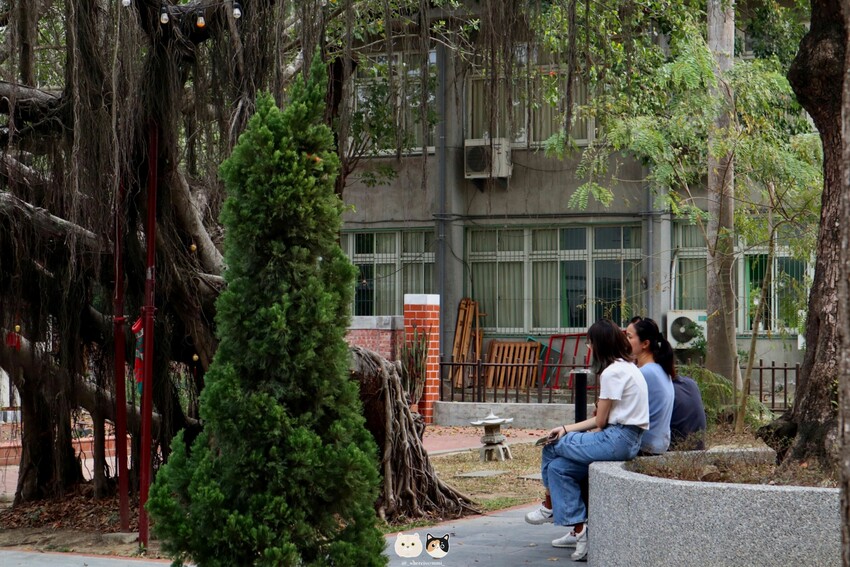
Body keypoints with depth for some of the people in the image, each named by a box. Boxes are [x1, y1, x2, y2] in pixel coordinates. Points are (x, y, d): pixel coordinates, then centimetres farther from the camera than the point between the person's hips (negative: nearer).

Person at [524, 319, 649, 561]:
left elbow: (600, 421, -10)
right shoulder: (625, 367, 18)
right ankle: (578, 530, 2)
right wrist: (566, 429, 8)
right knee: (559, 467, 4)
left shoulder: (613, 372, -14)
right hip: (627, 439, 10)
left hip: (618, 439, -10)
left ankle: (550, 508, 20)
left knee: (553, 447, -1)